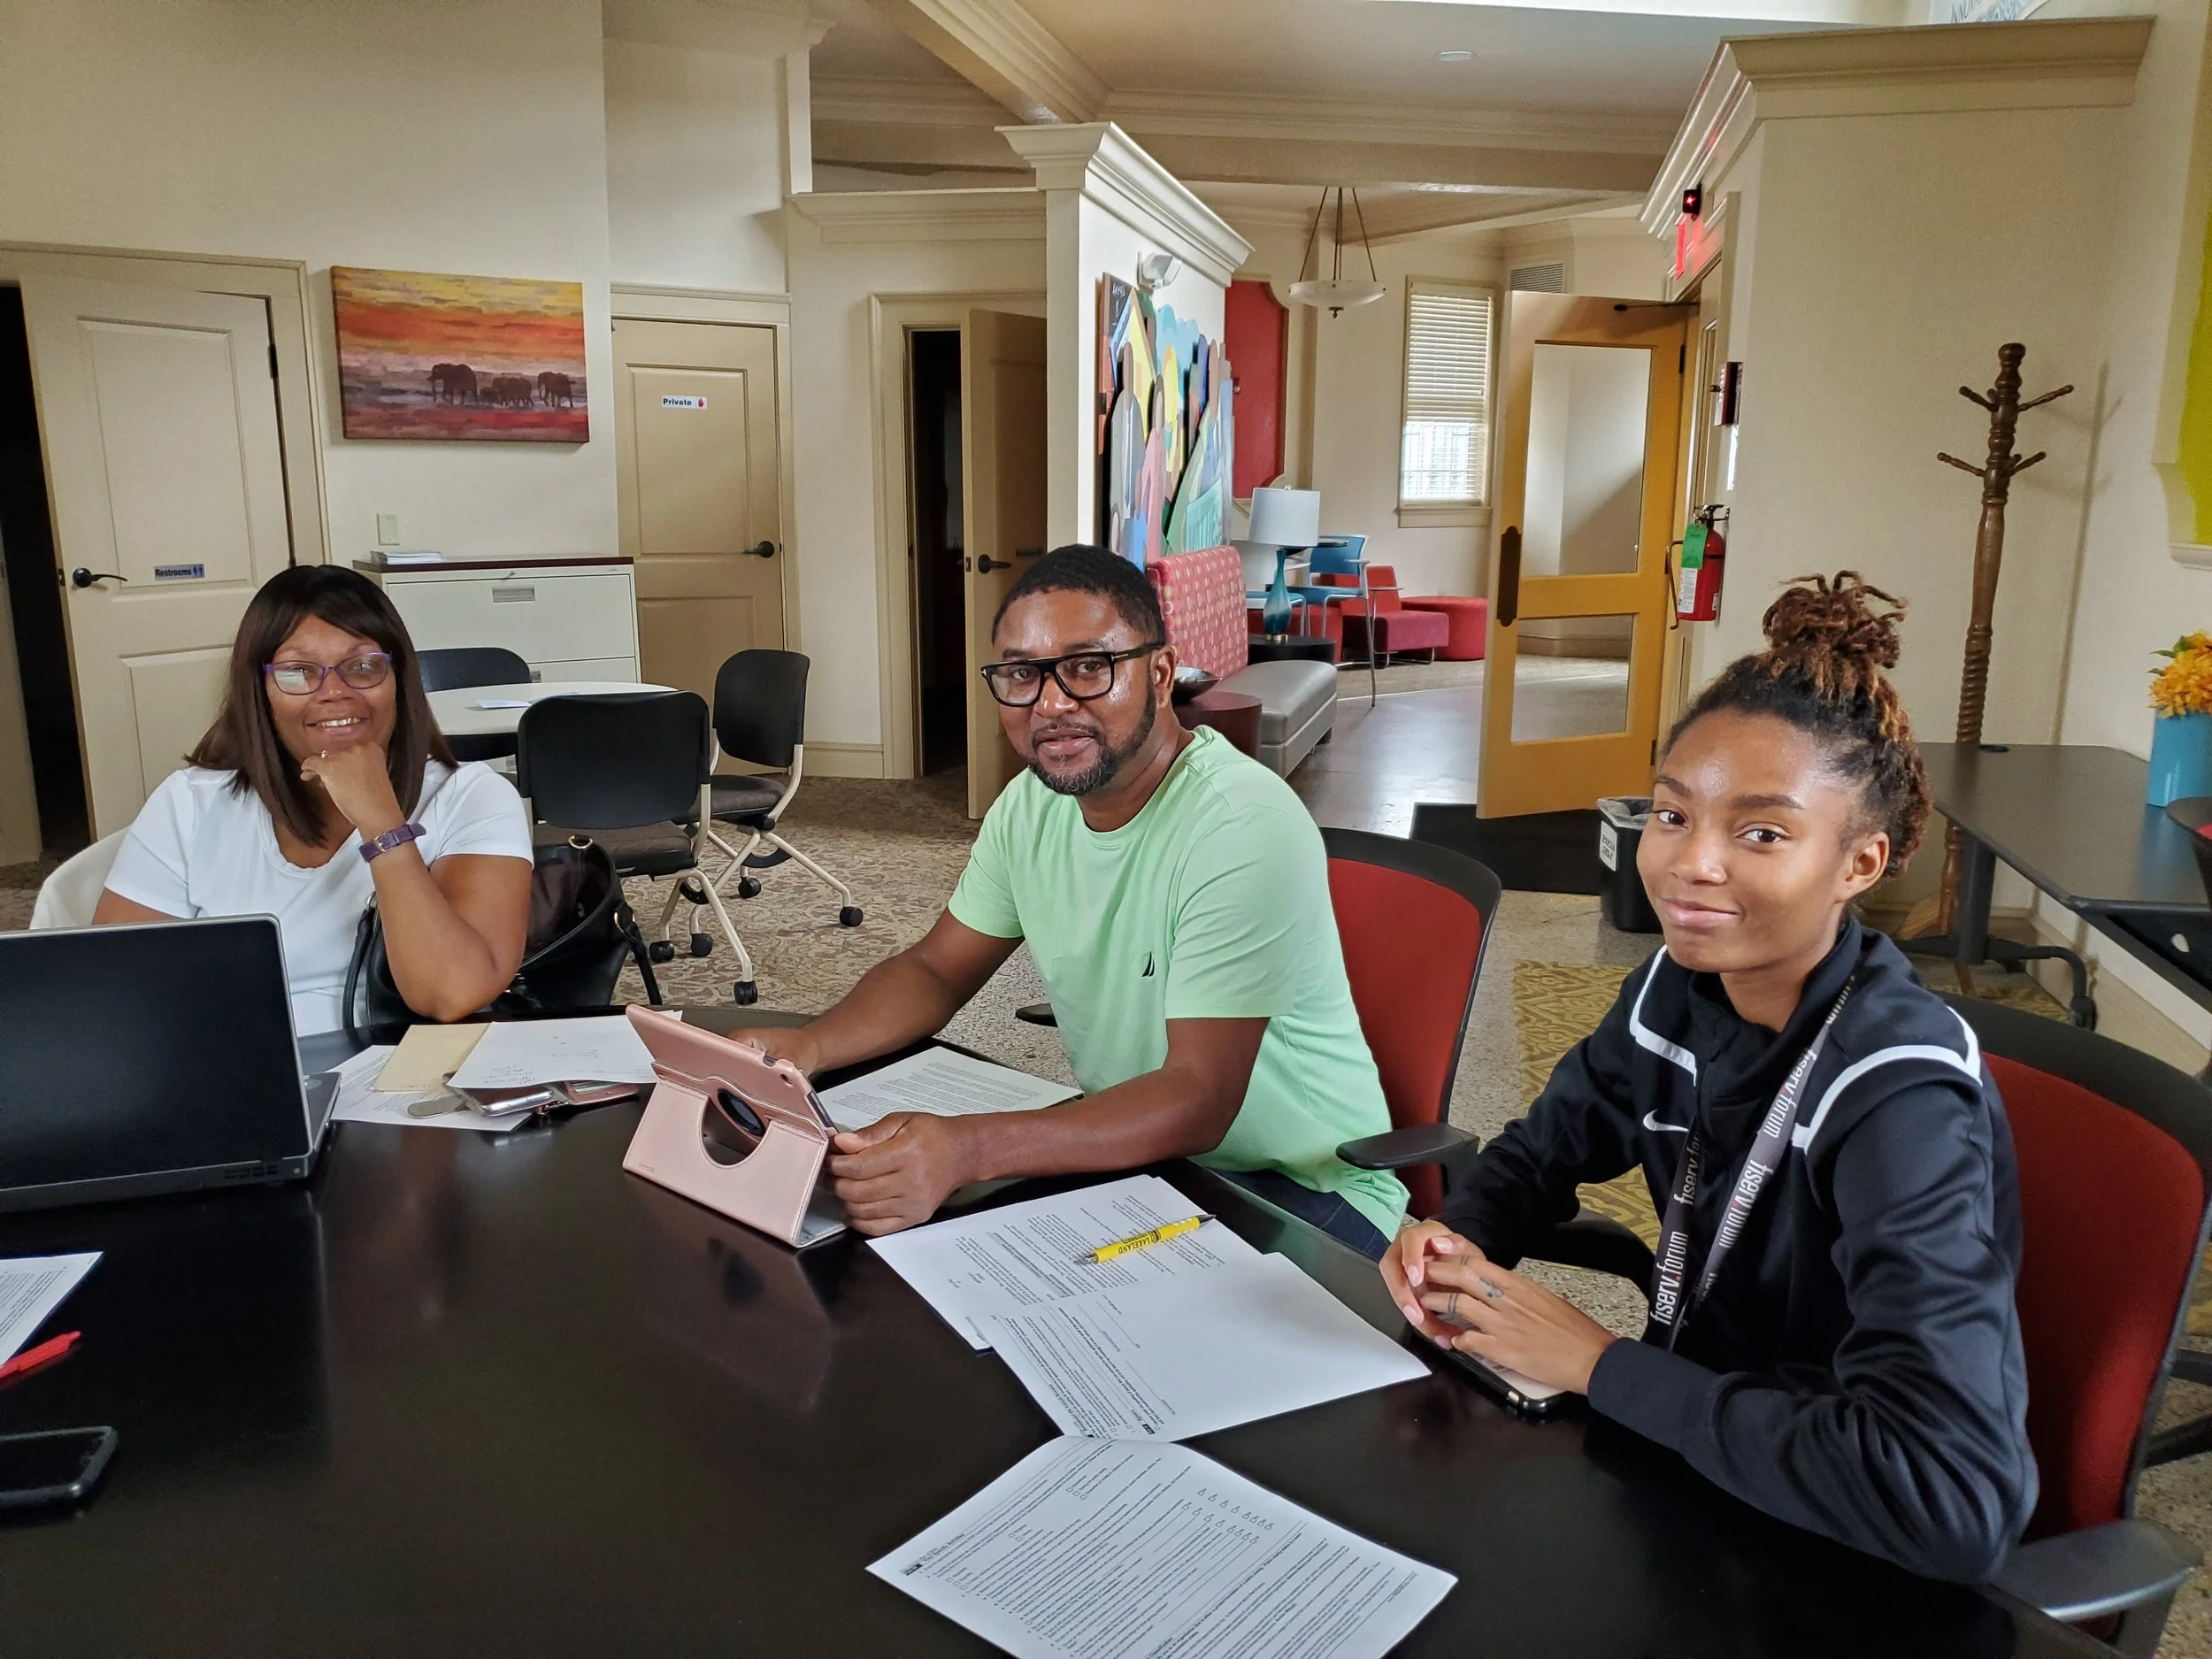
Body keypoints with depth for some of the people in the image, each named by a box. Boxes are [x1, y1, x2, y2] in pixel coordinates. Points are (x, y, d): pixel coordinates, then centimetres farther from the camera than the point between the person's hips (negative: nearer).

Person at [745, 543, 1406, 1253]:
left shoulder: (1245, 827, -26)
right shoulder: (1031, 803, -1)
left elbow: (1198, 1100, -30)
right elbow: (936, 970, 7)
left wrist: (967, 1149, -43)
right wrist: (806, 1047, -14)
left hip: (1303, 1190, -6)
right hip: (1129, 1143, 7)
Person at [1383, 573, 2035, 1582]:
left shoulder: (1898, 1095, -28)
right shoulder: (1677, 990, -8)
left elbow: (1951, 1499, -37)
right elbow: (1541, 1150, 7)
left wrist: (1596, 1364, -29)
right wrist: (1459, 1242, -15)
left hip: (1842, 1548, -5)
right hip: (1692, 1461, 5)